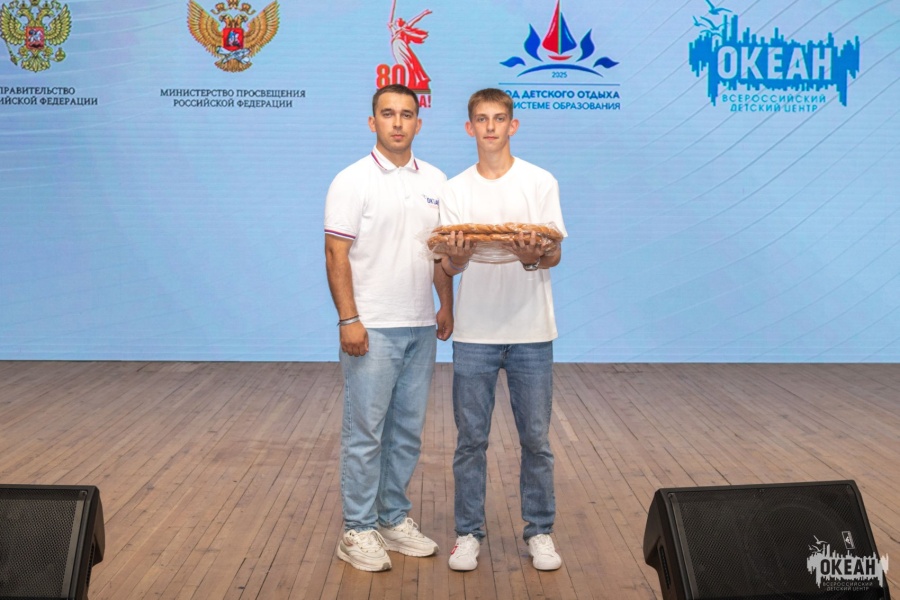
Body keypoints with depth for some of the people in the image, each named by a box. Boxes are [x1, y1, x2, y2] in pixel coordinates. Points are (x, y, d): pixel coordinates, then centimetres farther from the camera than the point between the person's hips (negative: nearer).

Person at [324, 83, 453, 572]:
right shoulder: (353, 181, -7)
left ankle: (394, 519, 26)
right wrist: (348, 318, -17)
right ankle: (358, 531, 12)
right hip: (372, 329, -6)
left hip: (421, 329, 6)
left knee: (408, 431, 13)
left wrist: (446, 307, 11)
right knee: (365, 433, 1)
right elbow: (336, 255, -11)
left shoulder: (435, 181, 10)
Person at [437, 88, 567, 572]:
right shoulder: (455, 190, 6)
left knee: (536, 438, 7)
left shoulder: (541, 182, 2)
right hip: (474, 332, 1)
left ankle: (539, 532, 22)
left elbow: (556, 254, -2)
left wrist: (534, 258, -24)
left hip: (531, 332, -1)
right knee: (471, 438, 7)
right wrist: (457, 257, -22)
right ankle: (468, 532, 21)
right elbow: (449, 266, 1)